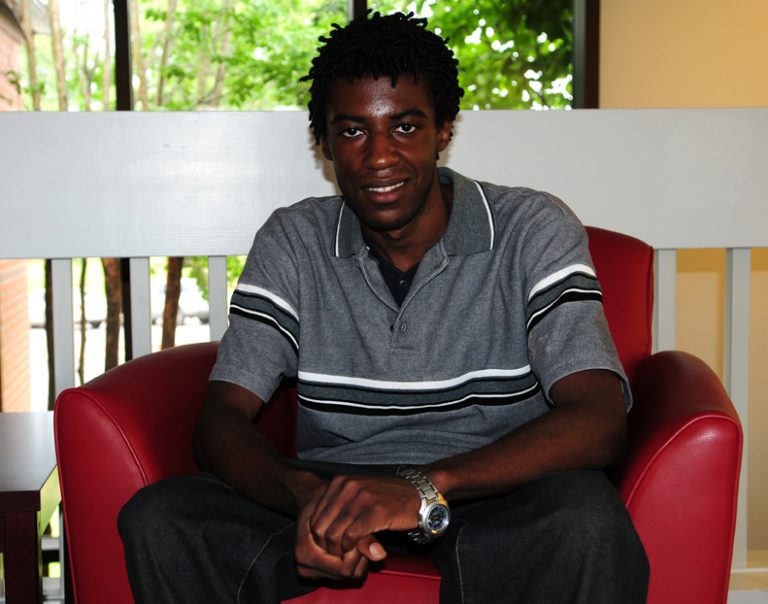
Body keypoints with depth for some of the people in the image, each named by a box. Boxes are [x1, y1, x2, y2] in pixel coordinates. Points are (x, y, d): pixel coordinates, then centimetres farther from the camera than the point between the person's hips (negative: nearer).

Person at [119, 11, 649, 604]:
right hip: (333, 489, 3)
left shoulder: (534, 230, -5)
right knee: (158, 518, -21)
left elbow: (597, 420, -18)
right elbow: (223, 418, -3)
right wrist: (305, 494, -27)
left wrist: (427, 487, -33)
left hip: (497, 495, -2)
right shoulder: (292, 243, 4)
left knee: (586, 523, -35)